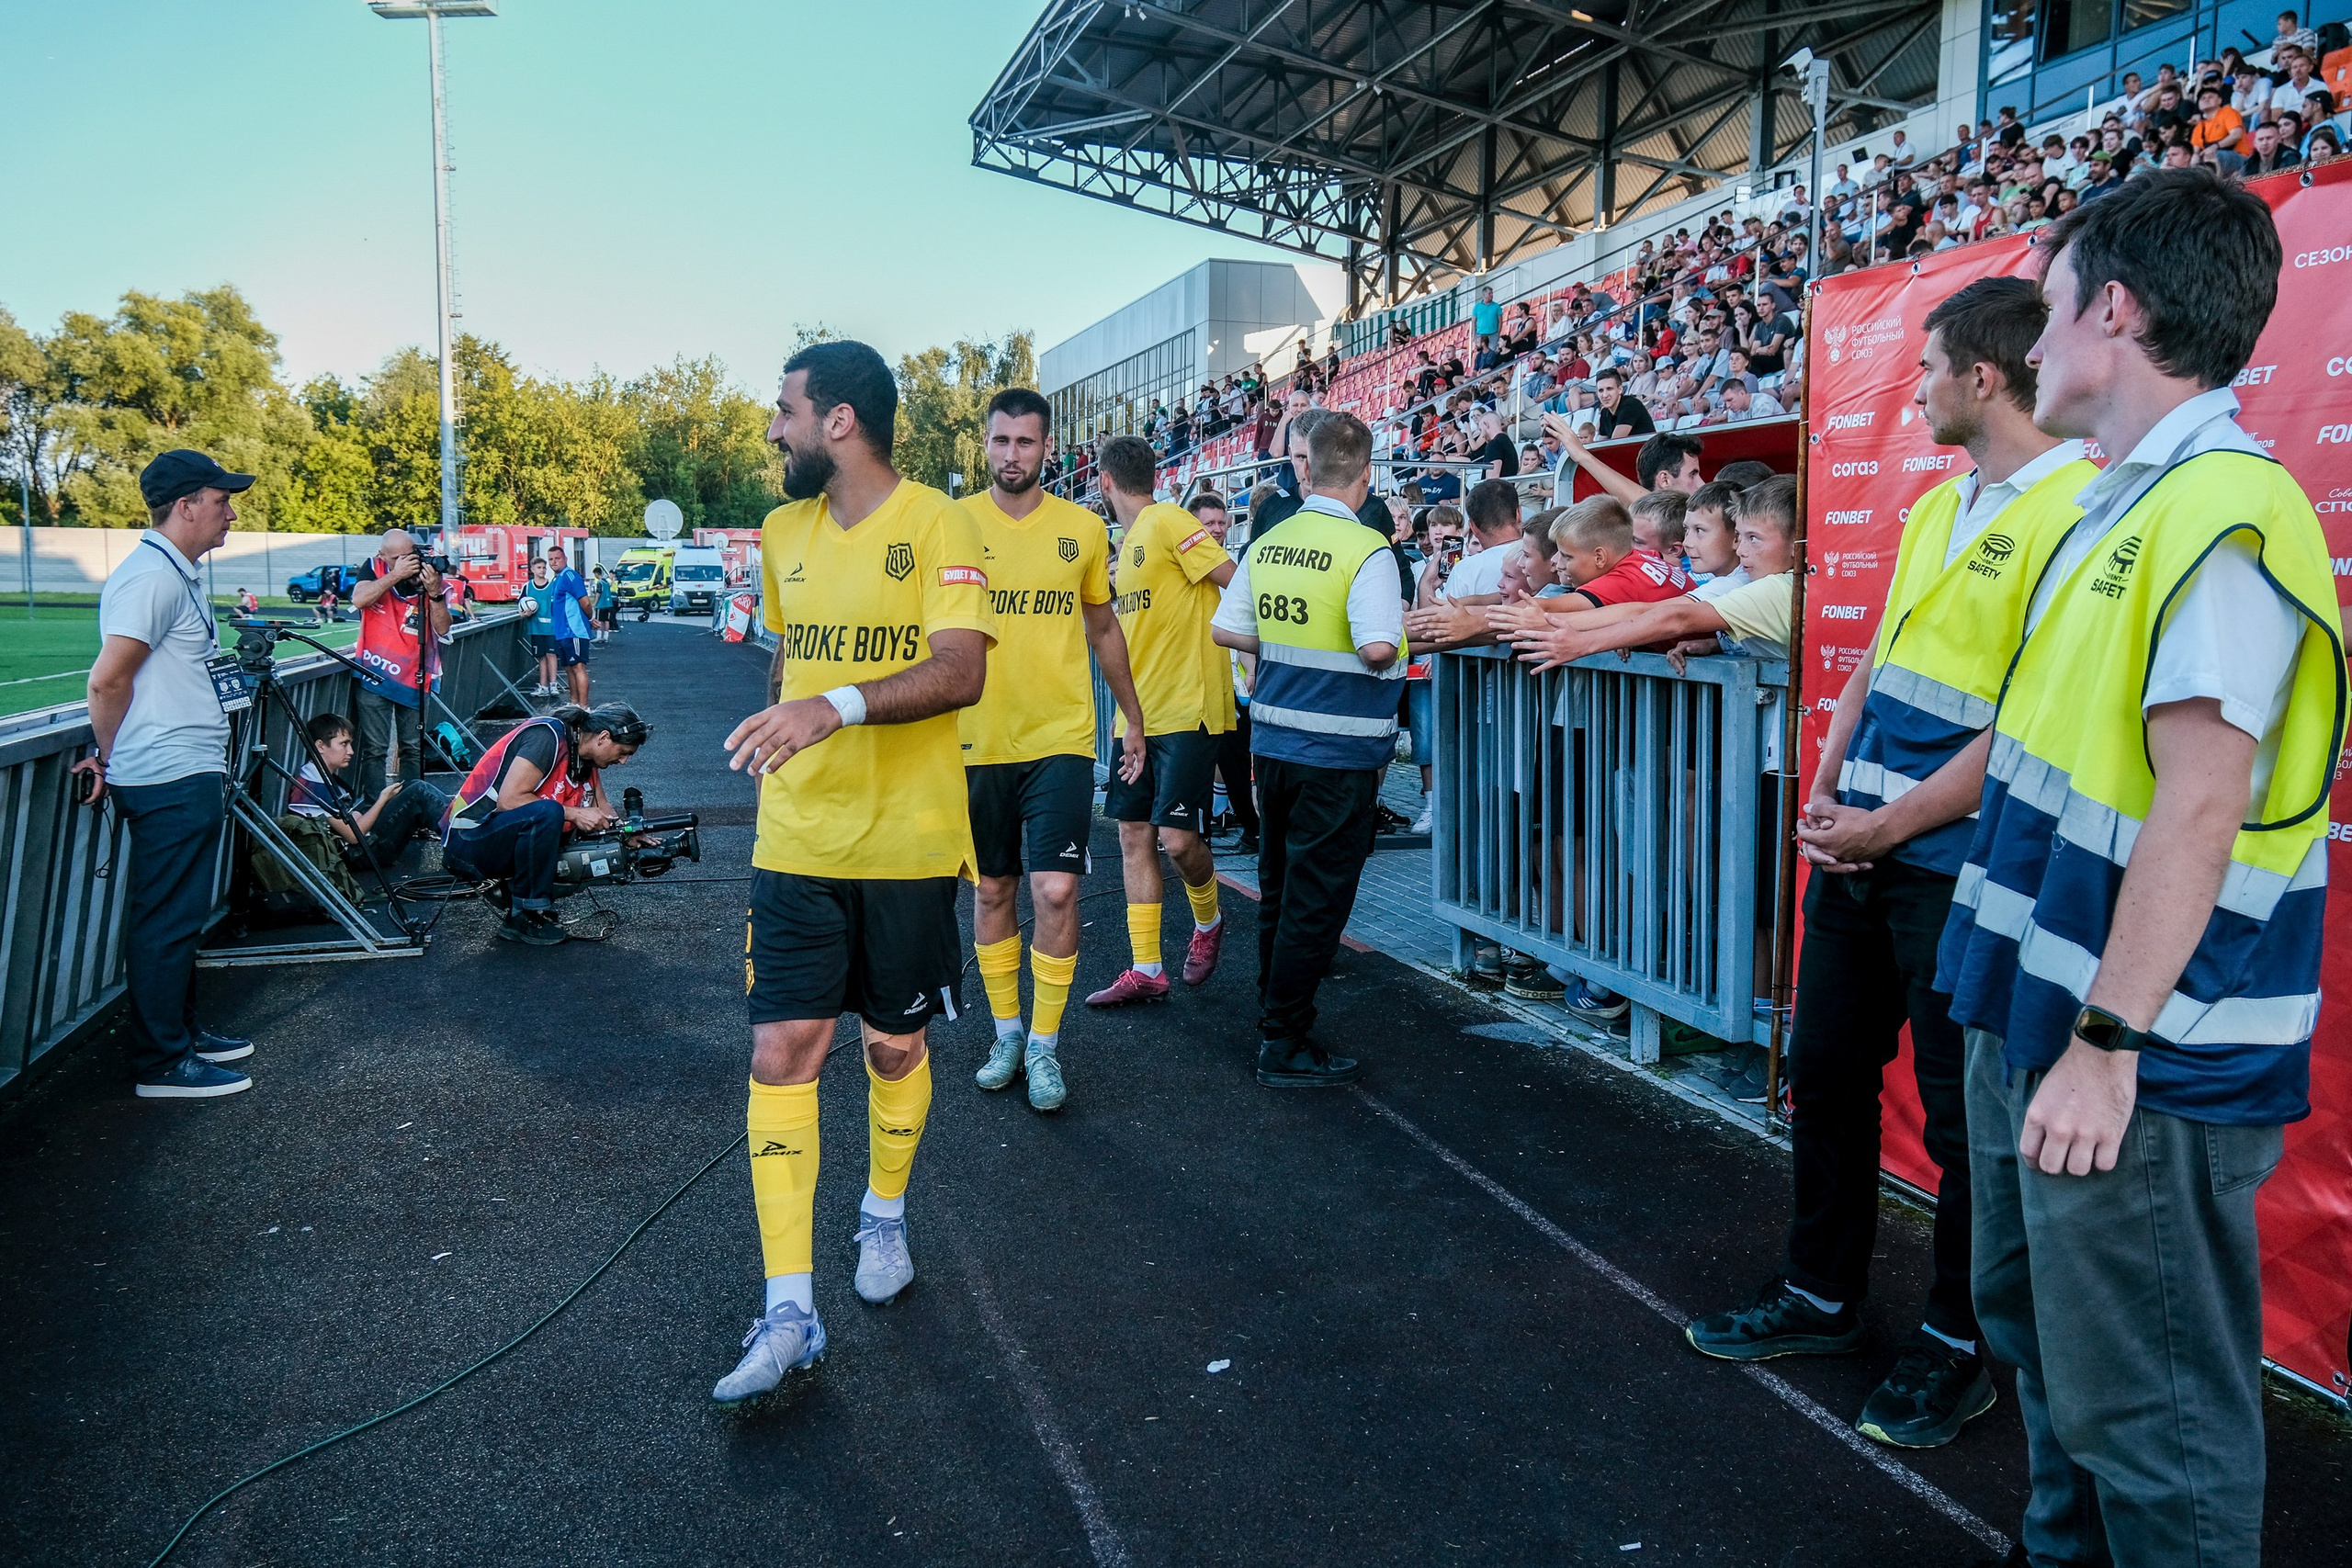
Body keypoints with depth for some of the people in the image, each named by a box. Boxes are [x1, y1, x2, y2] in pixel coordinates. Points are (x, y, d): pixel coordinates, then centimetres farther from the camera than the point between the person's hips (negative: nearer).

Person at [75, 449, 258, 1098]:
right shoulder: (151, 576, -17)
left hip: (190, 778, 10)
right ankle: (160, 1064, 6)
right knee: (165, 920, -2)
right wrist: (110, 757, -5)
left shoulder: (177, 574, 16)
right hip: (172, 782, -10)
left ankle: (182, 1032, 30)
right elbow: (108, 680, -20)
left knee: (179, 917, 18)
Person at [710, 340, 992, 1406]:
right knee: (781, 1051, -4)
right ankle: (788, 1312, 3)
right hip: (795, 842, 4)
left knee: (896, 1045, 12)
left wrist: (838, 706, -34)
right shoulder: (782, 531, 10)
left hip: (907, 845, -4)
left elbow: (960, 672, -21)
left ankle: (885, 1217, 39)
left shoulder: (937, 526, -9)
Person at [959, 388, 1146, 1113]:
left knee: (1055, 891, -8)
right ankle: (1007, 1031, 28)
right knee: (992, 890, 11)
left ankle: (1044, 1044, 8)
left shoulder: (1084, 528, 3)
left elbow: (1102, 627, 15)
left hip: (1061, 738, 0)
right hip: (978, 740, 1)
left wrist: (1132, 716, 17)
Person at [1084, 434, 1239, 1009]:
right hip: (1139, 713, 9)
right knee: (1134, 835, 5)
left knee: (1177, 837, -10)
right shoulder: (1128, 541, 17)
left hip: (1187, 708, -9)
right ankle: (1146, 972, 11)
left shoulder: (1168, 521, -10)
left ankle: (1208, 923, 21)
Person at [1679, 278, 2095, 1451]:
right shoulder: (1936, 505, 12)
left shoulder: (2076, 509, -15)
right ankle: (1822, 1297, 33)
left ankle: (1957, 1347, 25)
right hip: (1861, 843, 8)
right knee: (1826, 1075, 16)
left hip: (1960, 863, -8)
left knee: (1963, 1115, 6)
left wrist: (1892, 826, -15)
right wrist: (1827, 790, 3)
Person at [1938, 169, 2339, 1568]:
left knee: (2144, 1402, 2)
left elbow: (2201, 801, -23)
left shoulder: (2224, 513, -18)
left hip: (2141, 1054, -10)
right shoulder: (2124, 503, 12)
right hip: (2037, 1012, 10)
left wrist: (2109, 1042, -22)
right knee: (2039, 1324, 23)